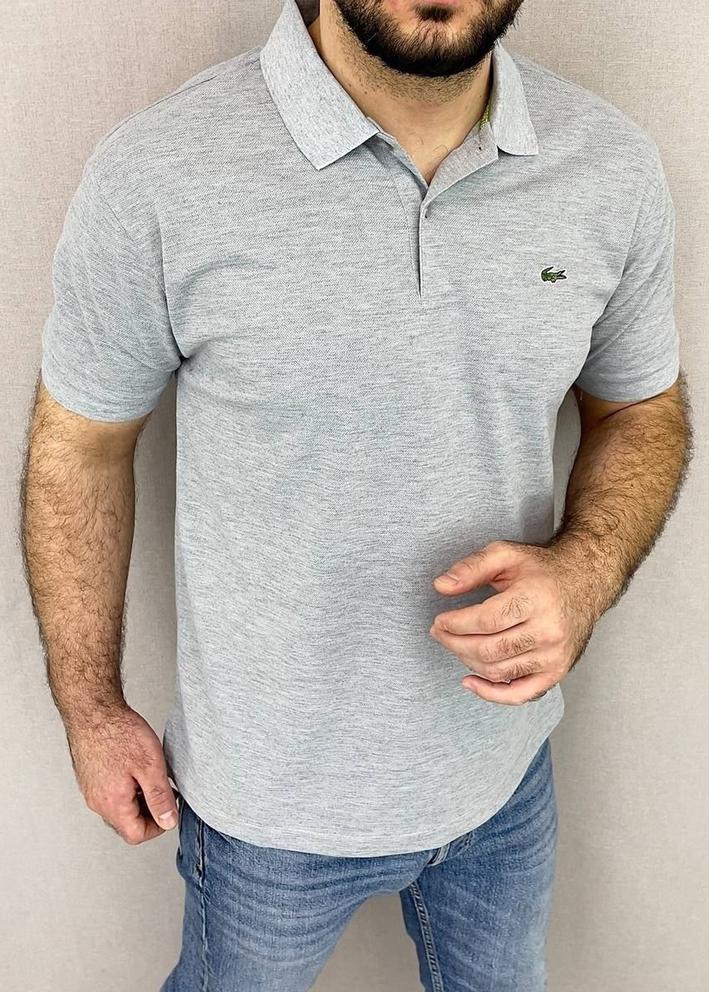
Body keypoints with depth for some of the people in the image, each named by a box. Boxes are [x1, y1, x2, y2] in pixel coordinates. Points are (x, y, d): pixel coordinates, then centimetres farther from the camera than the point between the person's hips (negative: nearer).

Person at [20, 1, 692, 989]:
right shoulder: (151, 180, -23)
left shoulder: (616, 168, -12)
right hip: (273, 795, -2)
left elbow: (644, 410, 2)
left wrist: (586, 571, -19)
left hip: (504, 754, 4)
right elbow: (78, 448, -9)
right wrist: (92, 707, -1)